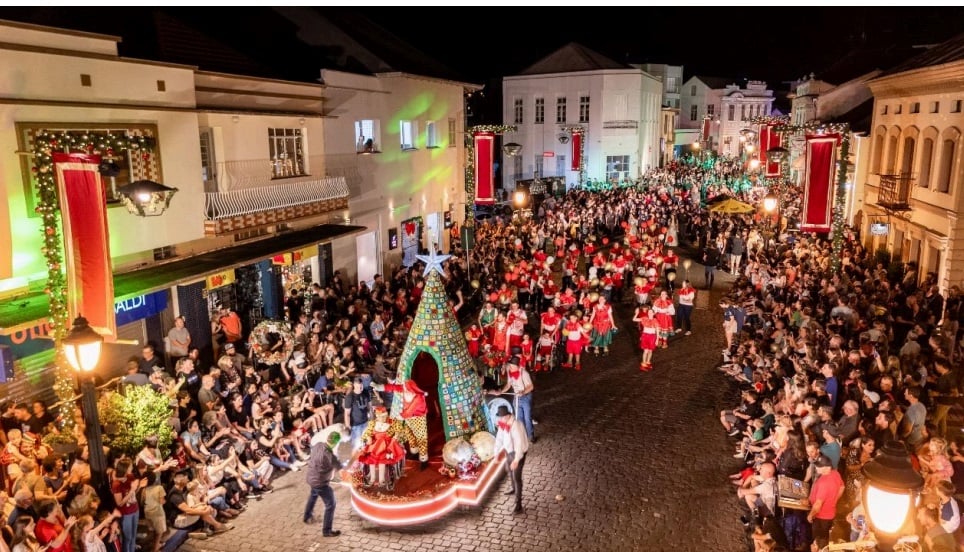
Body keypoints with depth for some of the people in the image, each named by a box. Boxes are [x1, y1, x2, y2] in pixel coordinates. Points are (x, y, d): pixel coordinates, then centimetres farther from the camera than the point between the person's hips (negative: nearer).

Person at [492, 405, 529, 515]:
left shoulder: (515, 425, -33)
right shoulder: (502, 423, -8)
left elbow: (519, 443, -34)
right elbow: (499, 438, 3)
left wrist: (516, 460, -36)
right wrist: (496, 452, 6)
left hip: (518, 452, -9)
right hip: (509, 450, 9)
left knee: (516, 477, -8)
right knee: (509, 470, 29)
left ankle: (518, 505, -4)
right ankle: (515, 489, 56)